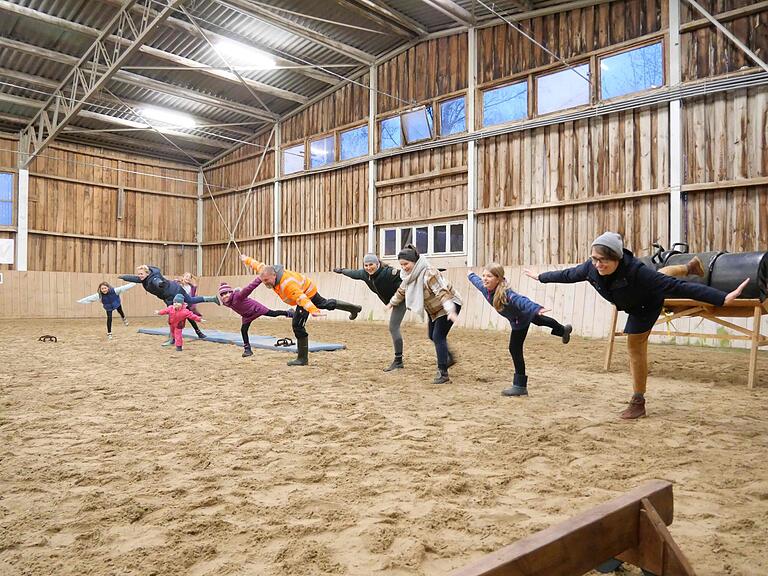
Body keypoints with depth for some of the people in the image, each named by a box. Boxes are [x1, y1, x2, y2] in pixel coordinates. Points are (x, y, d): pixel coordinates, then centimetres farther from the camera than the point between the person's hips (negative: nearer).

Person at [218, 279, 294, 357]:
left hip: (255, 308, -6)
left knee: (273, 314, 9)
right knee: (243, 330, -1)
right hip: (247, 316, 6)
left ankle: (288, 313, 37)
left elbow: (249, 288, -52)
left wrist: (259, 279, -60)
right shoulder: (226, 303, -17)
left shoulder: (237, 296, -40)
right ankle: (247, 349, 14)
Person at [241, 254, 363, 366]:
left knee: (297, 325, -15)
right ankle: (354, 308, 51)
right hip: (308, 290, 10)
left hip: (307, 293, -9)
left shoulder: (287, 284, -42)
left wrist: (313, 310, -66)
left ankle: (303, 359, -7)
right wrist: (246, 260, 23)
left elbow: (301, 298, -54)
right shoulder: (268, 272, -16)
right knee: (325, 304, 30)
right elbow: (258, 265, 5)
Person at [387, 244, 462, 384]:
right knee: (432, 335, 17)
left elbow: (442, 292, -40)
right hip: (434, 309, 9)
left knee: (438, 336, -16)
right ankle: (449, 358, 40)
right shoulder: (409, 274, -4)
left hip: (449, 306, -9)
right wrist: (392, 303, 30)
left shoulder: (429, 273, -31)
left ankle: (442, 373, -11)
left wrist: (450, 311, -52)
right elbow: (402, 290, 16)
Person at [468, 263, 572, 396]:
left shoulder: (506, 293, -45)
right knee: (541, 322, 34)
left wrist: (537, 309, -79)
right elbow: (477, 281, 0)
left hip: (521, 319, -8)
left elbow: (521, 300, -62)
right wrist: (471, 275, 21)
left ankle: (520, 386, 2)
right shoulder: (485, 288, -24)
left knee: (515, 348, -9)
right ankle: (563, 330, 65)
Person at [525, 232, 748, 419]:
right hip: (628, 304, 4)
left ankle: (638, 402, 12)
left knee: (635, 347, 0)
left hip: (645, 306, -4)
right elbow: (567, 274, -10)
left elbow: (676, 286, -47)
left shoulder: (636, 271, -45)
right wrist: (540, 277, 4)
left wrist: (723, 298, -50)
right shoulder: (592, 268, -30)